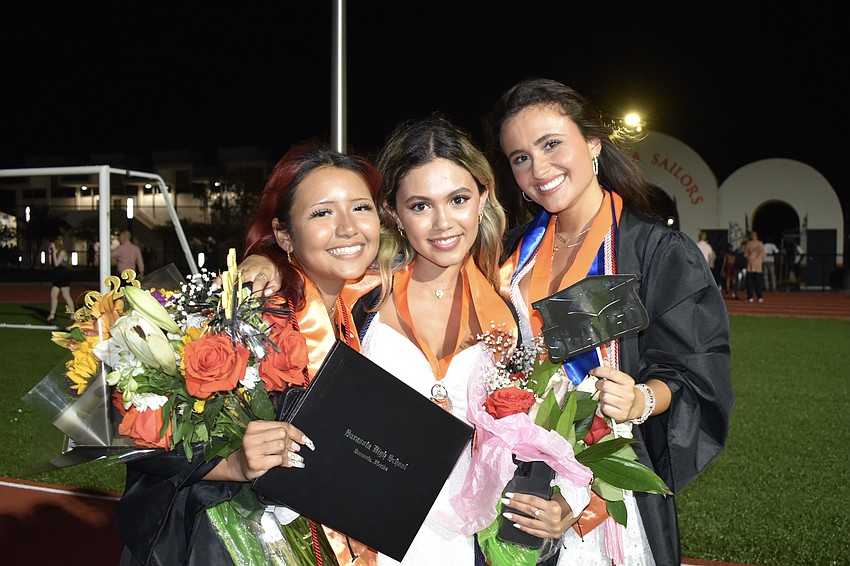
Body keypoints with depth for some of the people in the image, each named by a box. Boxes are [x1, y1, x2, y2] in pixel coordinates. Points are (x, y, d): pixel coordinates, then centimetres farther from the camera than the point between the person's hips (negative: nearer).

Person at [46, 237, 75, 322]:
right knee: (53, 294, 5)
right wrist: (50, 252, 6)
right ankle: (52, 314, 9)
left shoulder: (62, 252, -13)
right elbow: (51, 263, 10)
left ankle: (73, 314, 5)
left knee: (66, 296, -4)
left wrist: (54, 251, -16)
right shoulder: (56, 252, 12)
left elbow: (56, 263, -19)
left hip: (64, 277, -9)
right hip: (57, 276, 9)